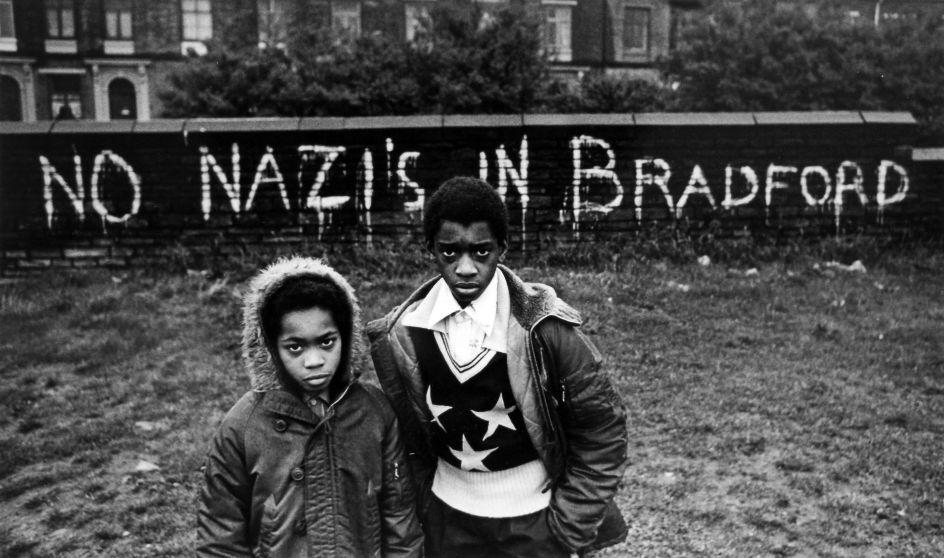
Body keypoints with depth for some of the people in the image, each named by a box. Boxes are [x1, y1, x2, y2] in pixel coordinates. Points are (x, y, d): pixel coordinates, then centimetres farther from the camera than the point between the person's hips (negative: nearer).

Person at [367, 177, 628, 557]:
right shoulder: (400, 336, -11)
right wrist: (422, 510, 2)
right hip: (448, 519, 3)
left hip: (534, 520, -2)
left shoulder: (543, 327, -20)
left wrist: (569, 524, -9)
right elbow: (408, 435, 3)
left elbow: (603, 429, -11)